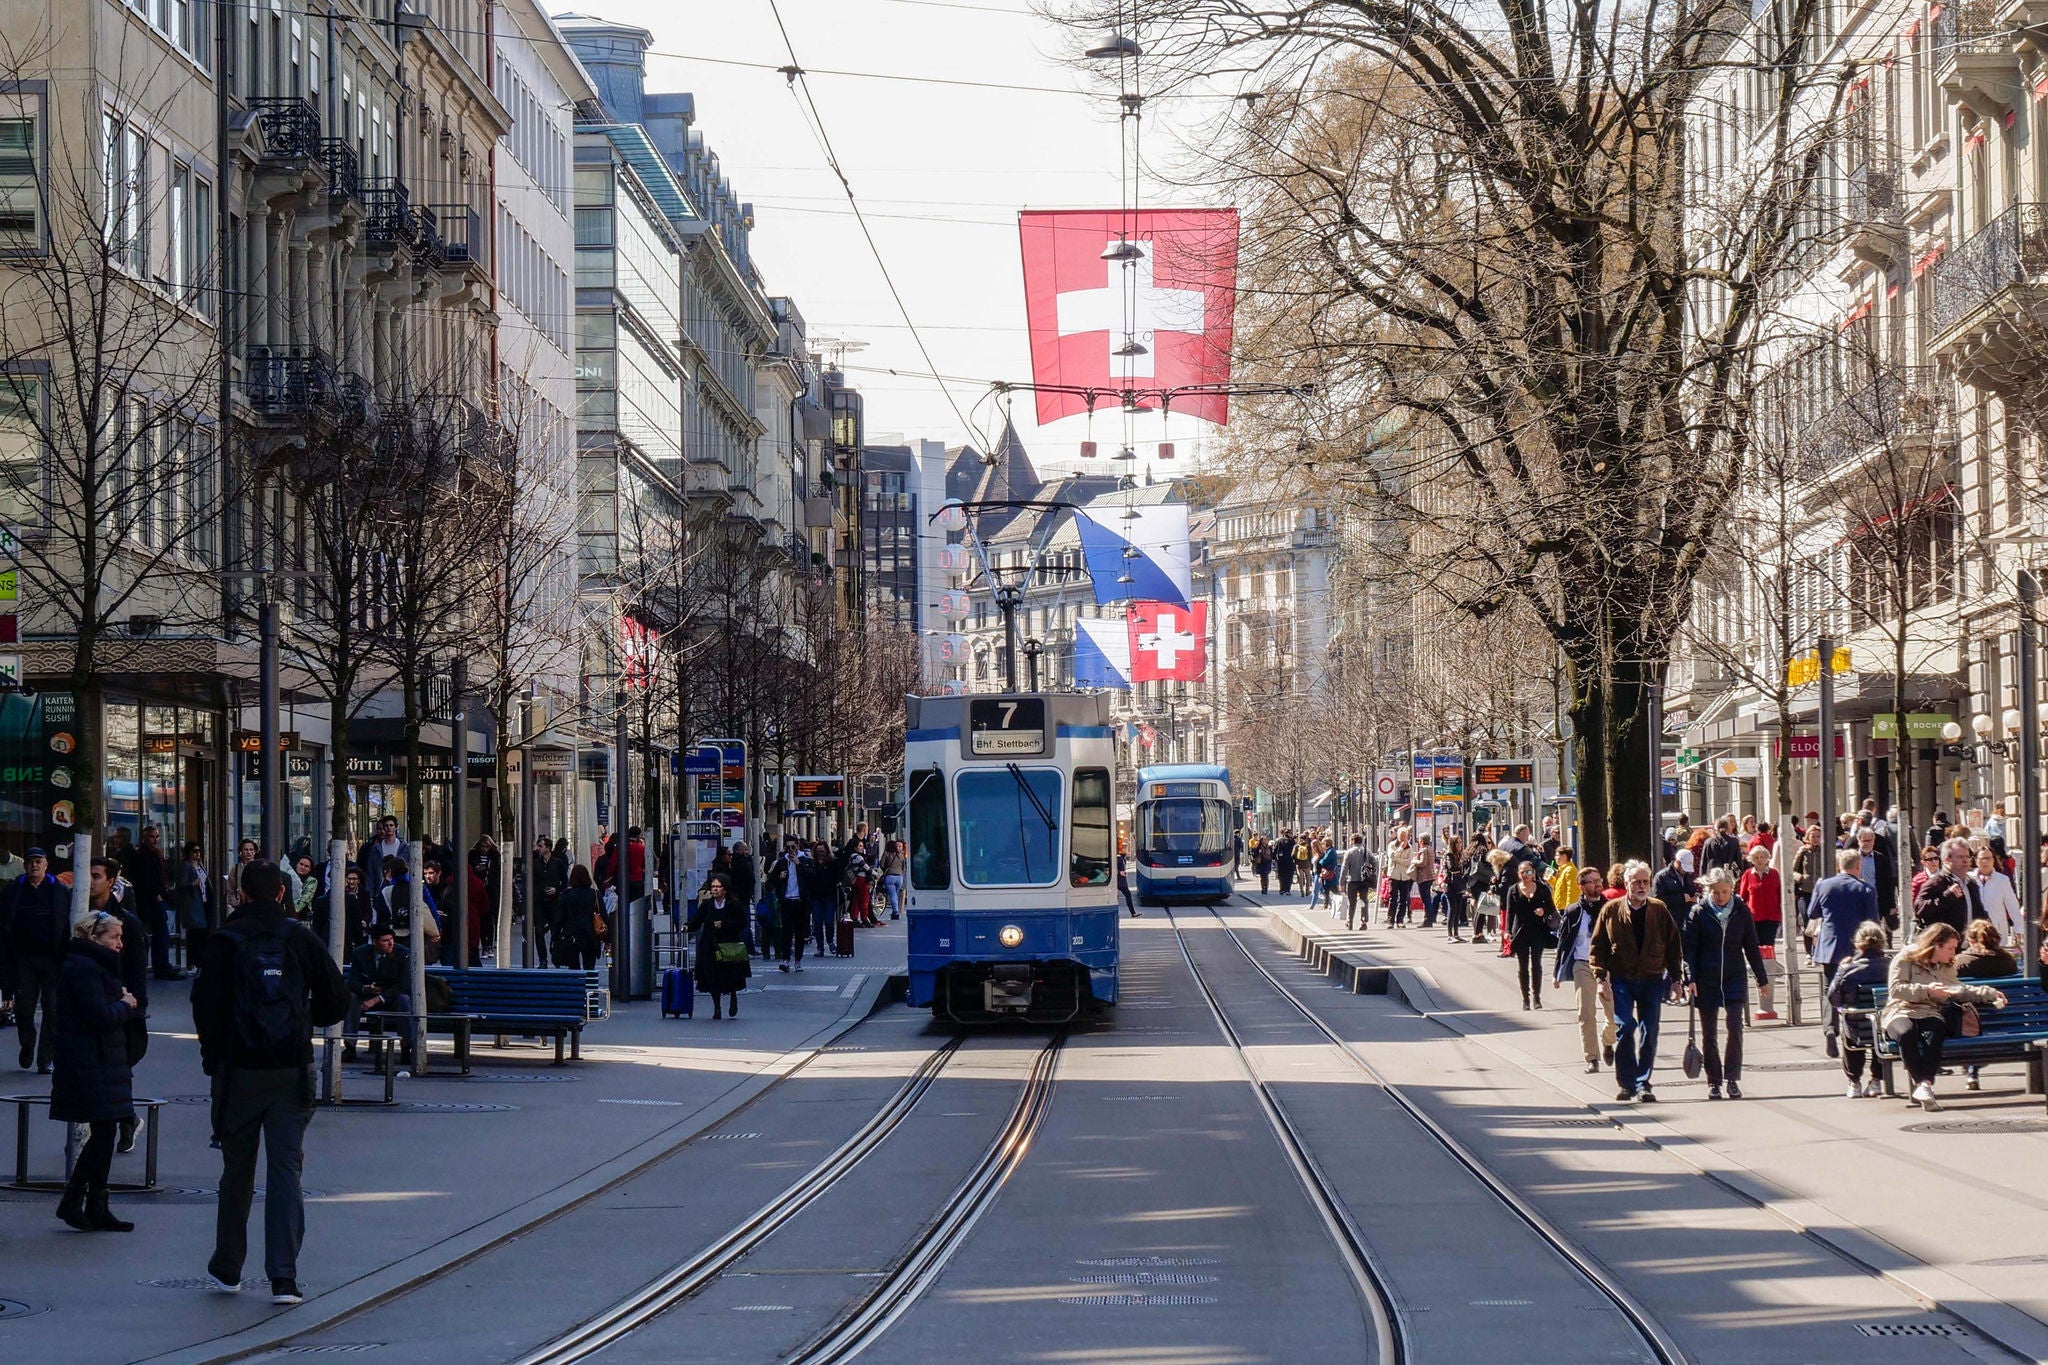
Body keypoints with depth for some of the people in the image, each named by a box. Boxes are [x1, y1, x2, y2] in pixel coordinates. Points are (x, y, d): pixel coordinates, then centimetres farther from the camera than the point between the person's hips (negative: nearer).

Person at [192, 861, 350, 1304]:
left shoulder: (224, 942, -3)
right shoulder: (301, 939, 2)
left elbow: (204, 1005, -9)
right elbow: (336, 1001, 4)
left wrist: (212, 1054, 5)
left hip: (238, 1070, 0)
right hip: (292, 1069, 0)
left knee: (236, 1169, 13)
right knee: (285, 1169, 0)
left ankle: (227, 1268, 24)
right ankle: (283, 1278, -9)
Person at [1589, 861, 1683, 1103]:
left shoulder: (1660, 910, 5)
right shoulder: (1611, 910, 2)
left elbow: (1672, 945, 9)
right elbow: (1598, 946, 4)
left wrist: (1675, 977, 5)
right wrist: (1601, 977, -5)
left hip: (1652, 981, 1)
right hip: (1621, 980, -1)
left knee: (1648, 1034, 1)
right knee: (1624, 1029, -9)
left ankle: (1643, 1083, 8)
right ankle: (1625, 1083, 0)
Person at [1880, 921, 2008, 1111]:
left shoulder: (1947, 968, 26)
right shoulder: (1905, 960, 5)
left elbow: (1959, 991, 37)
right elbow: (1895, 989, -6)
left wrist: (1989, 994, 31)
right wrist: (1926, 990, -14)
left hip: (1930, 1014, 4)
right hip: (1900, 1012, -4)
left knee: (1934, 1034, -35)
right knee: (1906, 1033, -41)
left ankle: (1925, 1084, -50)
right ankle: (1921, 1083, -42)